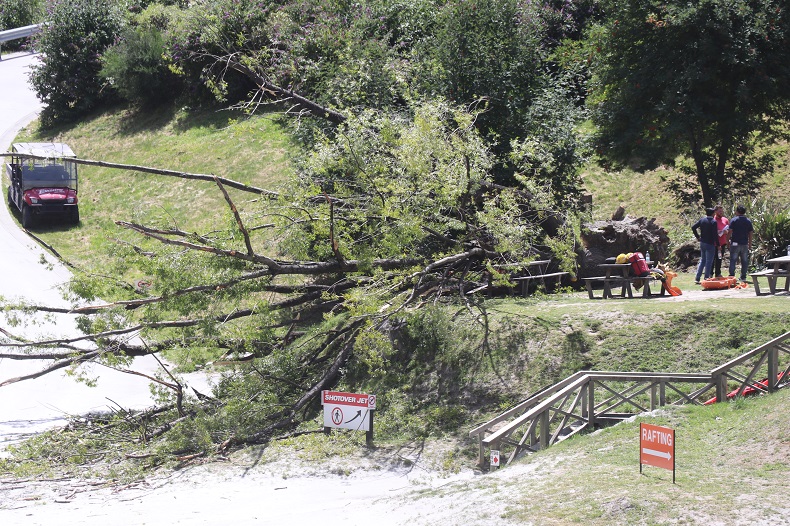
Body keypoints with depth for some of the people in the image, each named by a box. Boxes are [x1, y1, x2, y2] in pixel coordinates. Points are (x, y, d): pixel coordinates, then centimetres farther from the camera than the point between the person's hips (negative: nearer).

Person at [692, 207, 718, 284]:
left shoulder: (702, 220, 4)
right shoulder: (713, 222, -12)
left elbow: (693, 227, 1)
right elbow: (715, 234, -16)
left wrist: (697, 237, 9)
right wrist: (718, 244, -10)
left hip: (702, 243, 6)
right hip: (710, 244, -6)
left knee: (702, 260, 16)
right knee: (708, 262, 2)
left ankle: (697, 278, 11)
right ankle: (706, 279, 3)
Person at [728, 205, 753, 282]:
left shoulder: (734, 220, -5)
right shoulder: (748, 221, 7)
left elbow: (730, 231, -9)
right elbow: (750, 233, 8)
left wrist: (728, 241, 0)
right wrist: (750, 244, 14)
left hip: (735, 244, -3)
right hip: (745, 244, 3)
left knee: (733, 260, 0)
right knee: (744, 261, 9)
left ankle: (732, 276, -5)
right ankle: (743, 277, 9)